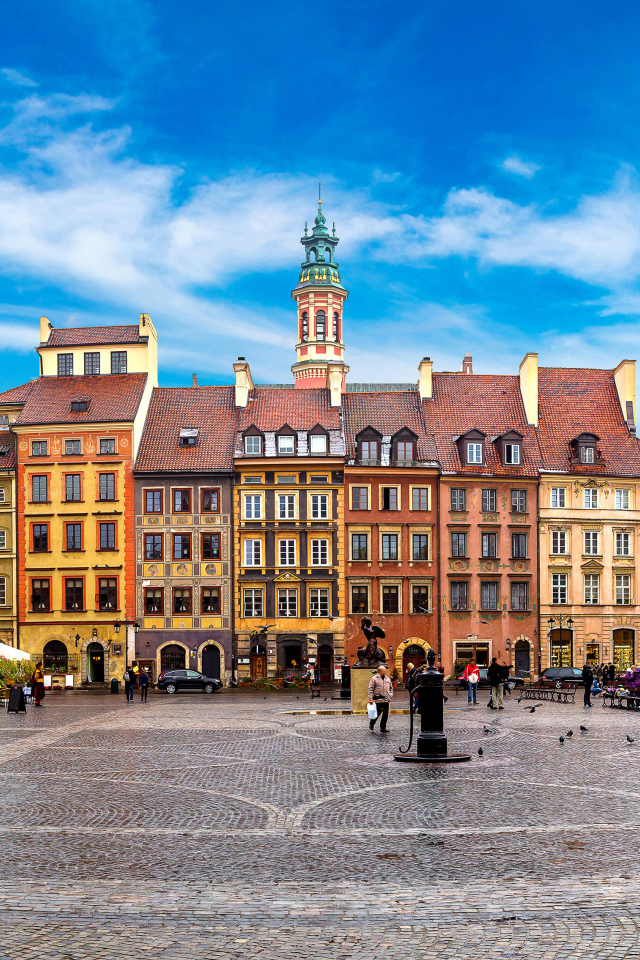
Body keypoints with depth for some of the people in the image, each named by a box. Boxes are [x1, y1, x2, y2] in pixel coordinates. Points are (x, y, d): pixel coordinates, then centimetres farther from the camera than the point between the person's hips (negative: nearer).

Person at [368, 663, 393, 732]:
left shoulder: (387, 679, 15)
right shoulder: (374, 679, -2)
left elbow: (391, 688, 23)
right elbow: (370, 689, -5)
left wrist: (390, 696, 9)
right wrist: (371, 699, -12)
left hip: (386, 700, 5)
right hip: (378, 700, -5)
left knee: (385, 715, 3)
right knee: (377, 714, 0)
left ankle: (383, 729, 10)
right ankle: (371, 723, 27)